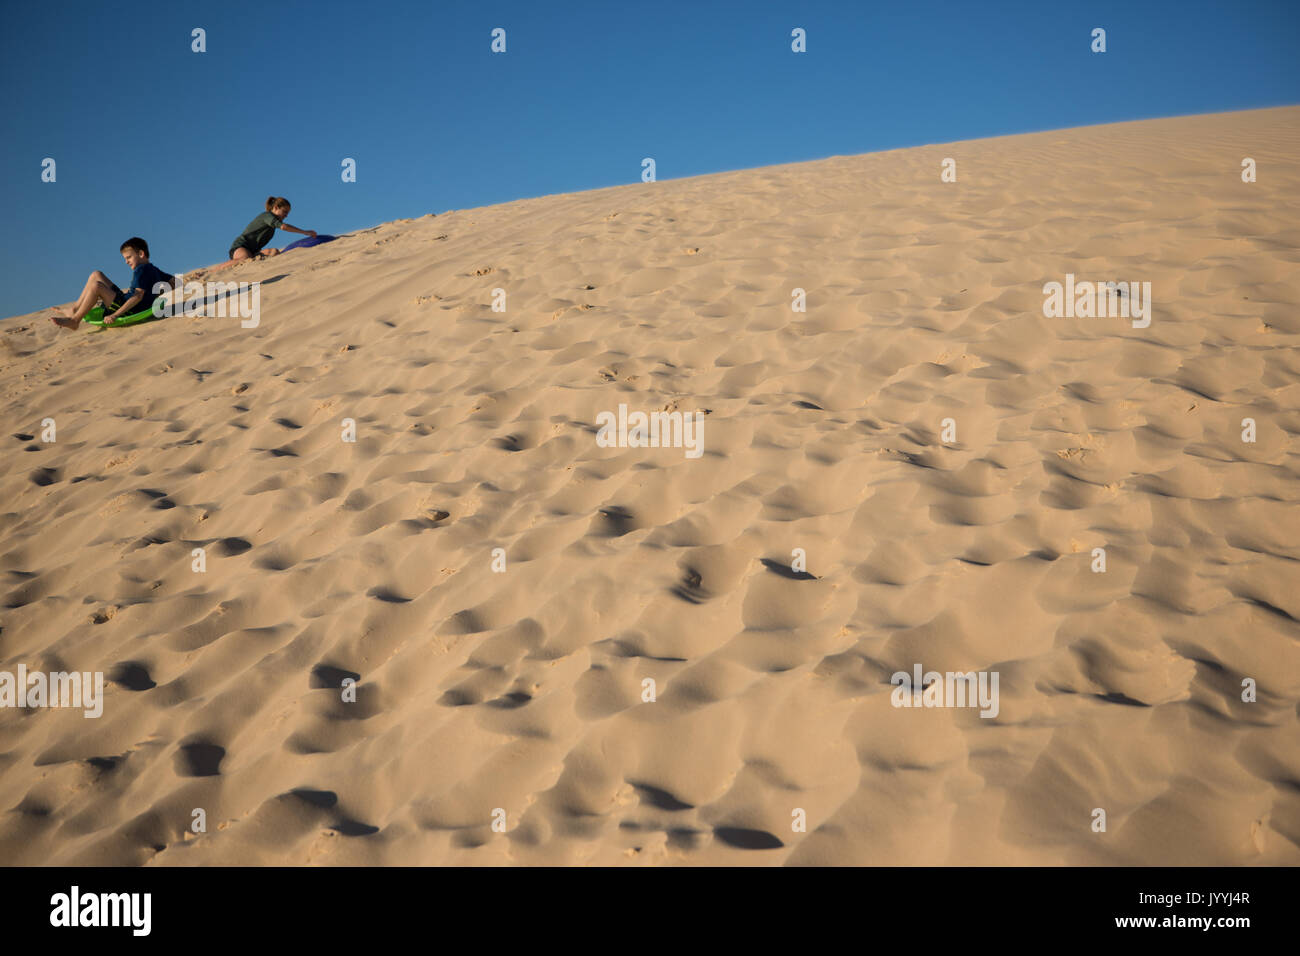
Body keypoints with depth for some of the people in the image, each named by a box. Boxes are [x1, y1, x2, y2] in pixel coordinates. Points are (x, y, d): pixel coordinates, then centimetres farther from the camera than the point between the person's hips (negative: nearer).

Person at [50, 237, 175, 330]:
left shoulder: (141, 270, -15)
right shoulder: (153, 269, 13)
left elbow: (138, 296, -26)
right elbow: (174, 281, 17)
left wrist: (114, 315, -28)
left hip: (130, 311, -11)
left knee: (96, 286, -28)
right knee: (96, 275, 11)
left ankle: (74, 320, -15)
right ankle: (75, 310, 6)